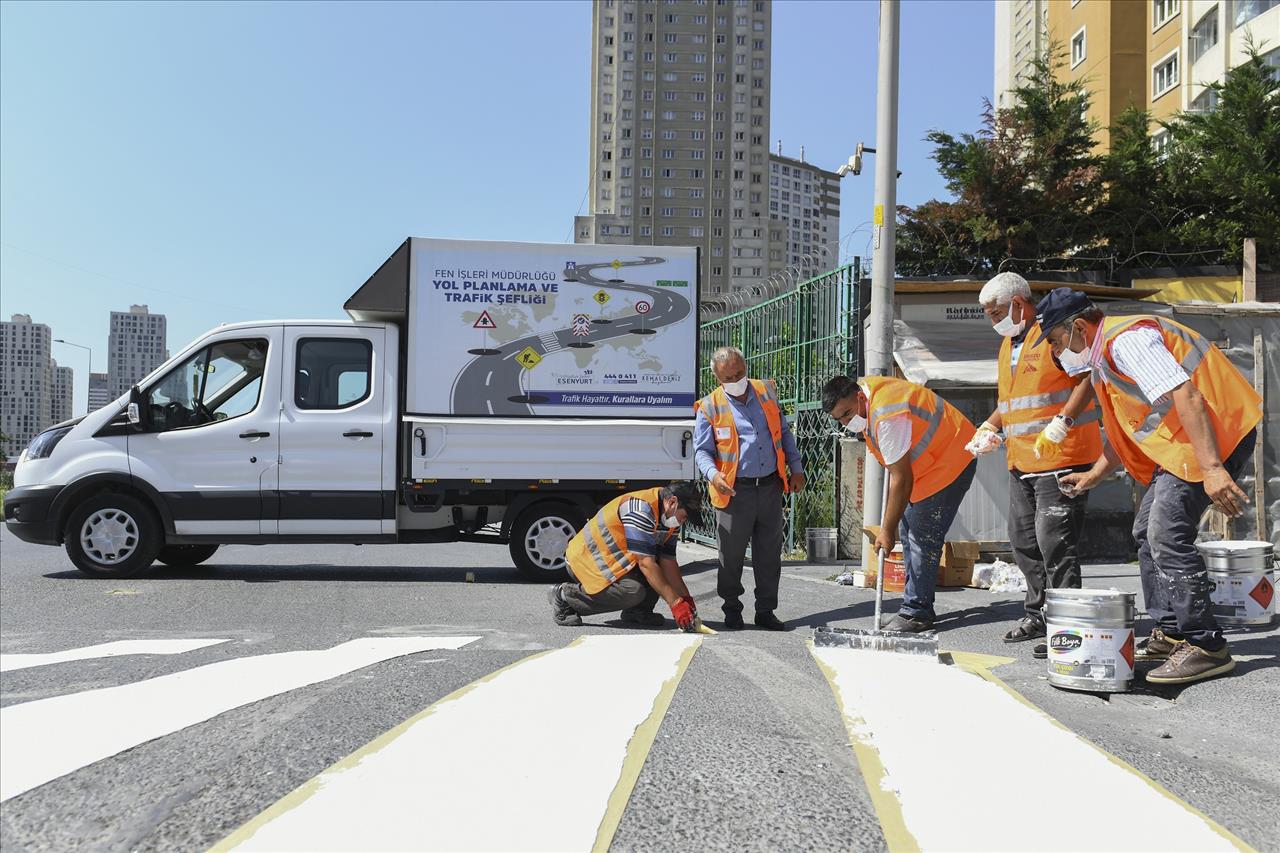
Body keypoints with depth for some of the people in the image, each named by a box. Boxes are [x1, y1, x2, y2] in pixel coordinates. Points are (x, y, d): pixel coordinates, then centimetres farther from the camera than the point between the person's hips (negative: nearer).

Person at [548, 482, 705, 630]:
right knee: (634, 591, -29)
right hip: (587, 558, -9)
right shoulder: (641, 509, -28)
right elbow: (646, 563, -30)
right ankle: (564, 595, -14)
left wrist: (686, 599, -7)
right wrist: (675, 603, -29)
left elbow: (668, 562, 2)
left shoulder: (669, 516, 0)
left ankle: (638, 611, 1)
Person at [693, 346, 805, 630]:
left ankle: (766, 611, 20)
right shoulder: (710, 407, -3)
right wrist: (713, 474, -19)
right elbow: (702, 450, 0)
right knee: (731, 556, 3)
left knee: (769, 554, 9)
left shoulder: (767, 392, 7)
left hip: (771, 487, 3)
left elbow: (784, 433, 17)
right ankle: (732, 610, 19)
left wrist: (796, 467, 11)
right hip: (735, 491, -3)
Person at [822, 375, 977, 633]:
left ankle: (916, 613, -9)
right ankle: (917, 607, 15)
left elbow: (901, 479, -28)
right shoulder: (863, 386, -3)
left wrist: (887, 530, -22)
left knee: (923, 537, -13)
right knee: (908, 532, 10)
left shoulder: (888, 417, -32)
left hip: (951, 462, -10)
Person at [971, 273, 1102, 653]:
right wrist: (989, 429, 12)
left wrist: (1061, 424, -26)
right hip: (1021, 462, 9)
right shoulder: (1008, 344, 20)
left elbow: (1090, 377, -18)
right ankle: (1038, 616, 25)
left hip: (1062, 458, -9)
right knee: (1023, 540, 12)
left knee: (1054, 543, -9)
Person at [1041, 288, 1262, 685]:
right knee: (1148, 531, 14)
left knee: (1167, 535, -16)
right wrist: (1093, 476, 24)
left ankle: (1205, 646, -10)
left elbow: (1186, 396, -27)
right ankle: (1170, 633, 21)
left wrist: (1212, 468, -32)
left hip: (1215, 432, -11)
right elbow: (1125, 430, 26)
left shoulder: (1126, 339, -17)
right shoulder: (1102, 357, 17)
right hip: (1180, 442, 11)